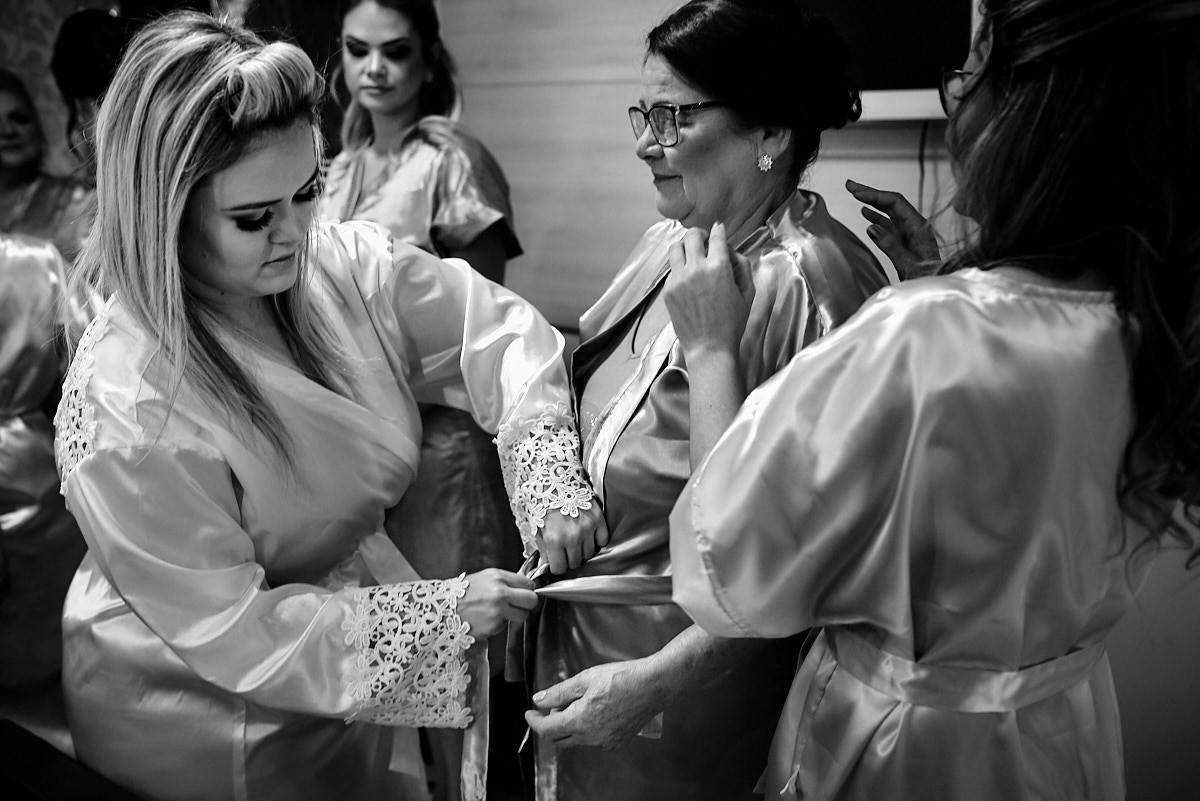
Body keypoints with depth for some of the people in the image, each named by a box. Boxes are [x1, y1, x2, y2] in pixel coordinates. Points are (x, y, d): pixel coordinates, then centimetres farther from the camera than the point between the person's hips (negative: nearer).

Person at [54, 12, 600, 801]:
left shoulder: (346, 265, -14)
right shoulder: (125, 403, -29)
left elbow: (503, 330, -5)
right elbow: (227, 629, -25)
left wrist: (551, 488, -19)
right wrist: (442, 614, -24)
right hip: (208, 715, -5)